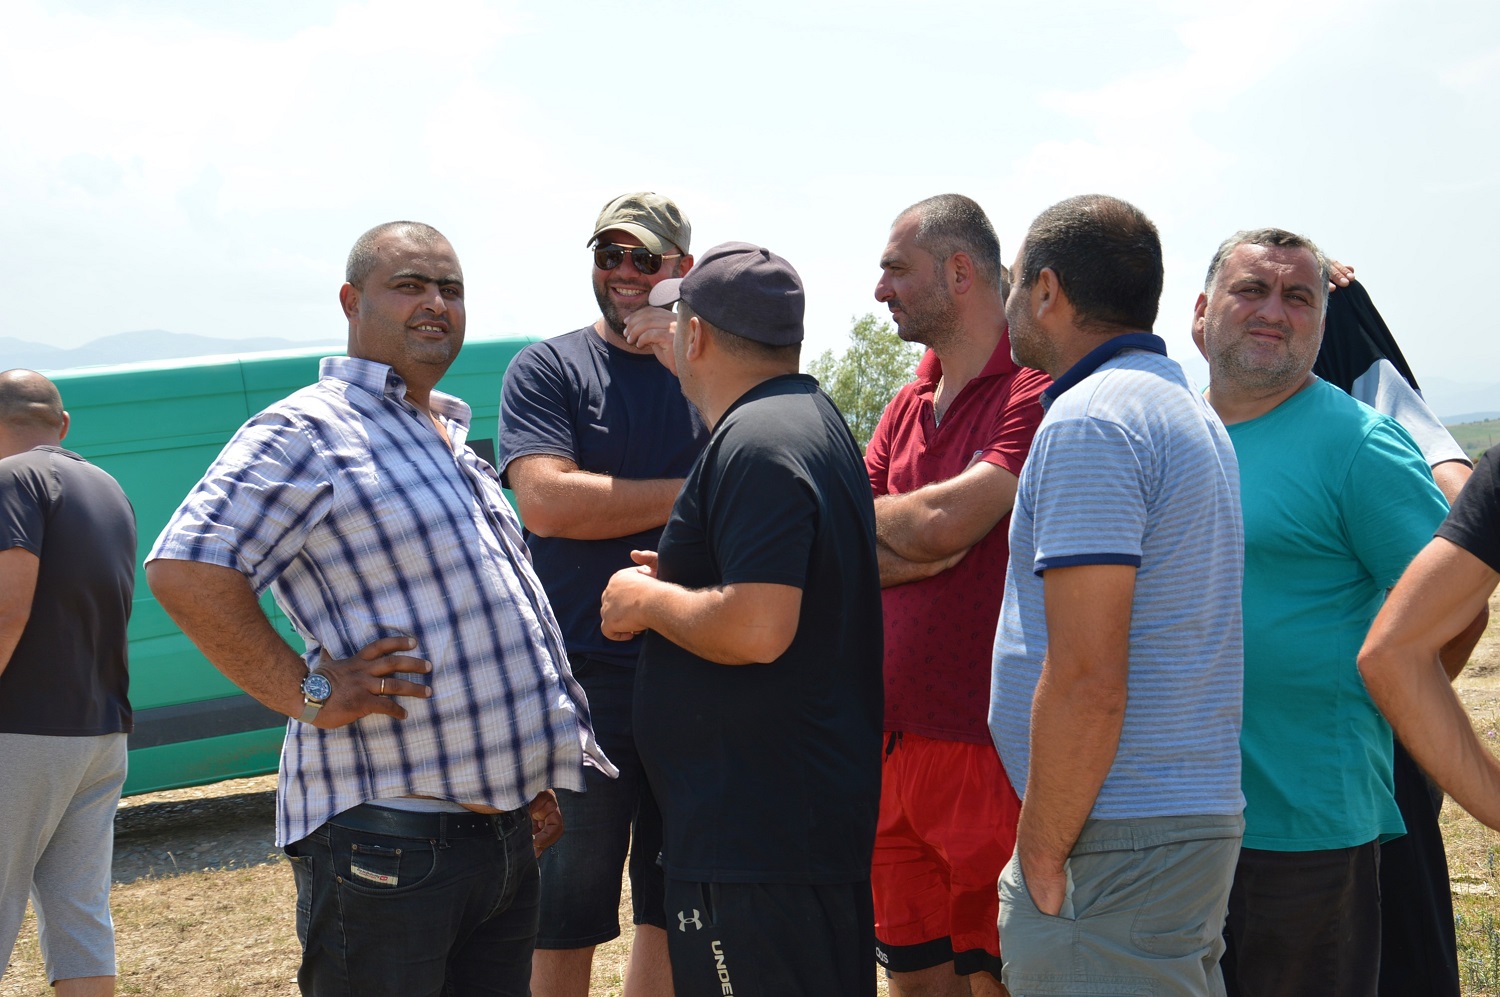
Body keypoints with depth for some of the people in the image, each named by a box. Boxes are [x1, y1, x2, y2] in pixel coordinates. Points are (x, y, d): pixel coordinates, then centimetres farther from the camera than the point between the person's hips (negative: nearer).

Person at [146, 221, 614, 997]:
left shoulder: (450, 441, 19)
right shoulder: (310, 432, -9)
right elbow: (185, 570, -21)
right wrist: (309, 694, -20)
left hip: (505, 829, 9)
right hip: (387, 837, -8)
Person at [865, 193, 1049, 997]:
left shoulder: (1036, 391, -11)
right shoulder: (906, 408, 15)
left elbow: (943, 523, -21)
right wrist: (917, 540, -12)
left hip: (989, 744, -7)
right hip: (895, 743, 8)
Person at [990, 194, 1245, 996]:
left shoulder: (1087, 423, -15)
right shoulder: (1189, 410, 17)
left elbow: (1086, 679, -22)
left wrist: (1041, 856, -14)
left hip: (1118, 844, -10)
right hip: (1198, 817, 10)